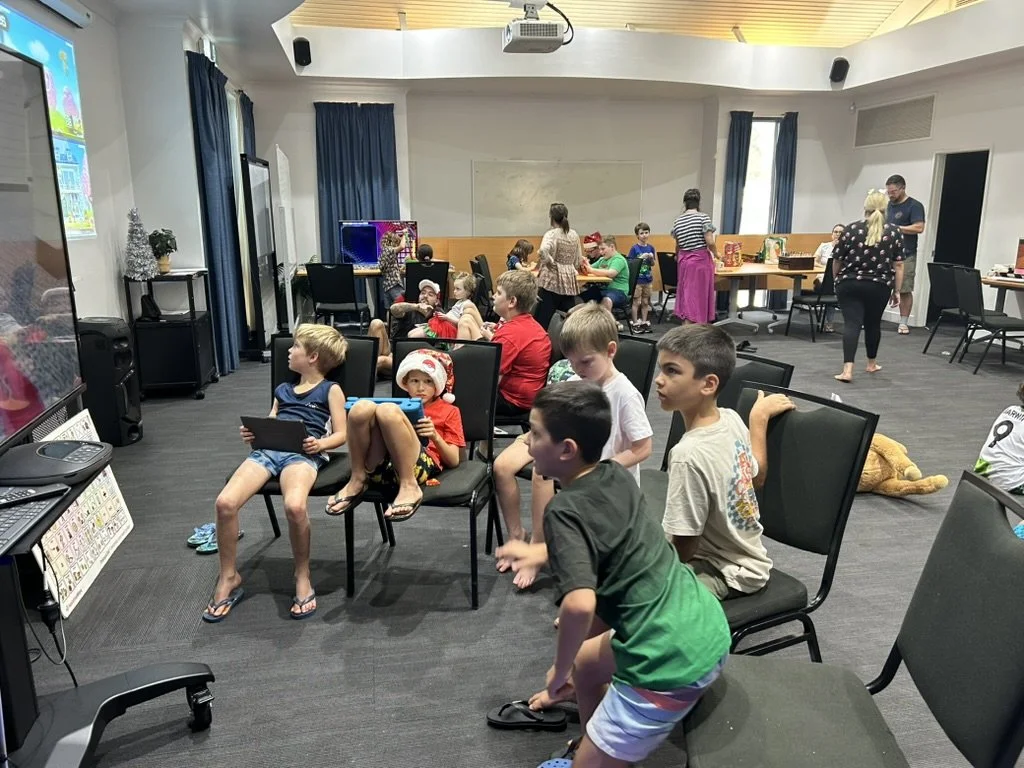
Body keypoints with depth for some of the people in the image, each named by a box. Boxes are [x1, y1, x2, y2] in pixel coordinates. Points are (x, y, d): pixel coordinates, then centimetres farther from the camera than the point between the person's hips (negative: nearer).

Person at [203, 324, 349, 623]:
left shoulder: (331, 390, 15)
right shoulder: (283, 390, 33)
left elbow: (341, 434, 6)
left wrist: (321, 444, -14)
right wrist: (252, 434, 5)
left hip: (303, 452, -5)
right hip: (266, 449, 5)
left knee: (294, 505, -37)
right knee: (225, 502, -21)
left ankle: (302, 576, -12)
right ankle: (228, 577, -1)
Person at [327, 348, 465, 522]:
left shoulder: (449, 411, 25)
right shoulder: (399, 407, 35)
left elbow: (454, 461, 15)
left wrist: (435, 436, -2)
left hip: (421, 466, -4)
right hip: (380, 466, 4)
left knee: (388, 410, -29)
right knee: (362, 407, -22)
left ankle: (409, 487, -26)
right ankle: (357, 481, -12)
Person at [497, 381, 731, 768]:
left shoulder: (564, 511, -19)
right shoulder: (617, 475, 4)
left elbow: (580, 605, -34)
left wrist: (559, 670, -14)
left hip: (671, 663, -9)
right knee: (585, 663, 30)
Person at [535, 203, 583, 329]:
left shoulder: (551, 233, -10)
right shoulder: (574, 235, 9)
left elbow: (543, 251, -30)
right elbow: (578, 260, 12)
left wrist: (551, 263, -15)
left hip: (551, 279, -6)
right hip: (569, 280, 6)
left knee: (544, 318, 0)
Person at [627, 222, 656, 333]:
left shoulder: (651, 248, 6)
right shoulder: (634, 248, -7)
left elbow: (652, 264, 11)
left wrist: (651, 258, -9)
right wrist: (641, 258, -20)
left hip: (647, 279, 4)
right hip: (637, 279, -4)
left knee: (645, 302, 12)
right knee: (636, 302, 2)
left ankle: (644, 322, 20)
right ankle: (635, 323, 9)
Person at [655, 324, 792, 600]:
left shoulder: (690, 455, -30)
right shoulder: (731, 418, -8)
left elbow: (682, 551, -23)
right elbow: (757, 477, 12)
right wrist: (759, 416, 19)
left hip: (726, 574, -9)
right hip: (745, 554, 9)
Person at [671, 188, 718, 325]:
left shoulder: (678, 221, 5)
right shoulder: (703, 217, -10)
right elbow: (710, 242, -16)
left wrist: (677, 257, 36)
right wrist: (716, 254, 4)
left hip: (684, 262, 4)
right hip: (701, 261, -4)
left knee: (687, 296, 10)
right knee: (700, 297, 3)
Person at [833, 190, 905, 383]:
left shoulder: (851, 229, -2)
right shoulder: (894, 232, 0)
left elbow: (837, 260, 2)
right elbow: (898, 265, -1)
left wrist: (837, 279, 19)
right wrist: (897, 291, 6)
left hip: (849, 284, -1)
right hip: (879, 287, 1)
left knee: (851, 324, -6)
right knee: (873, 324, 18)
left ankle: (848, 370, -20)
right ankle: (871, 364, 35)